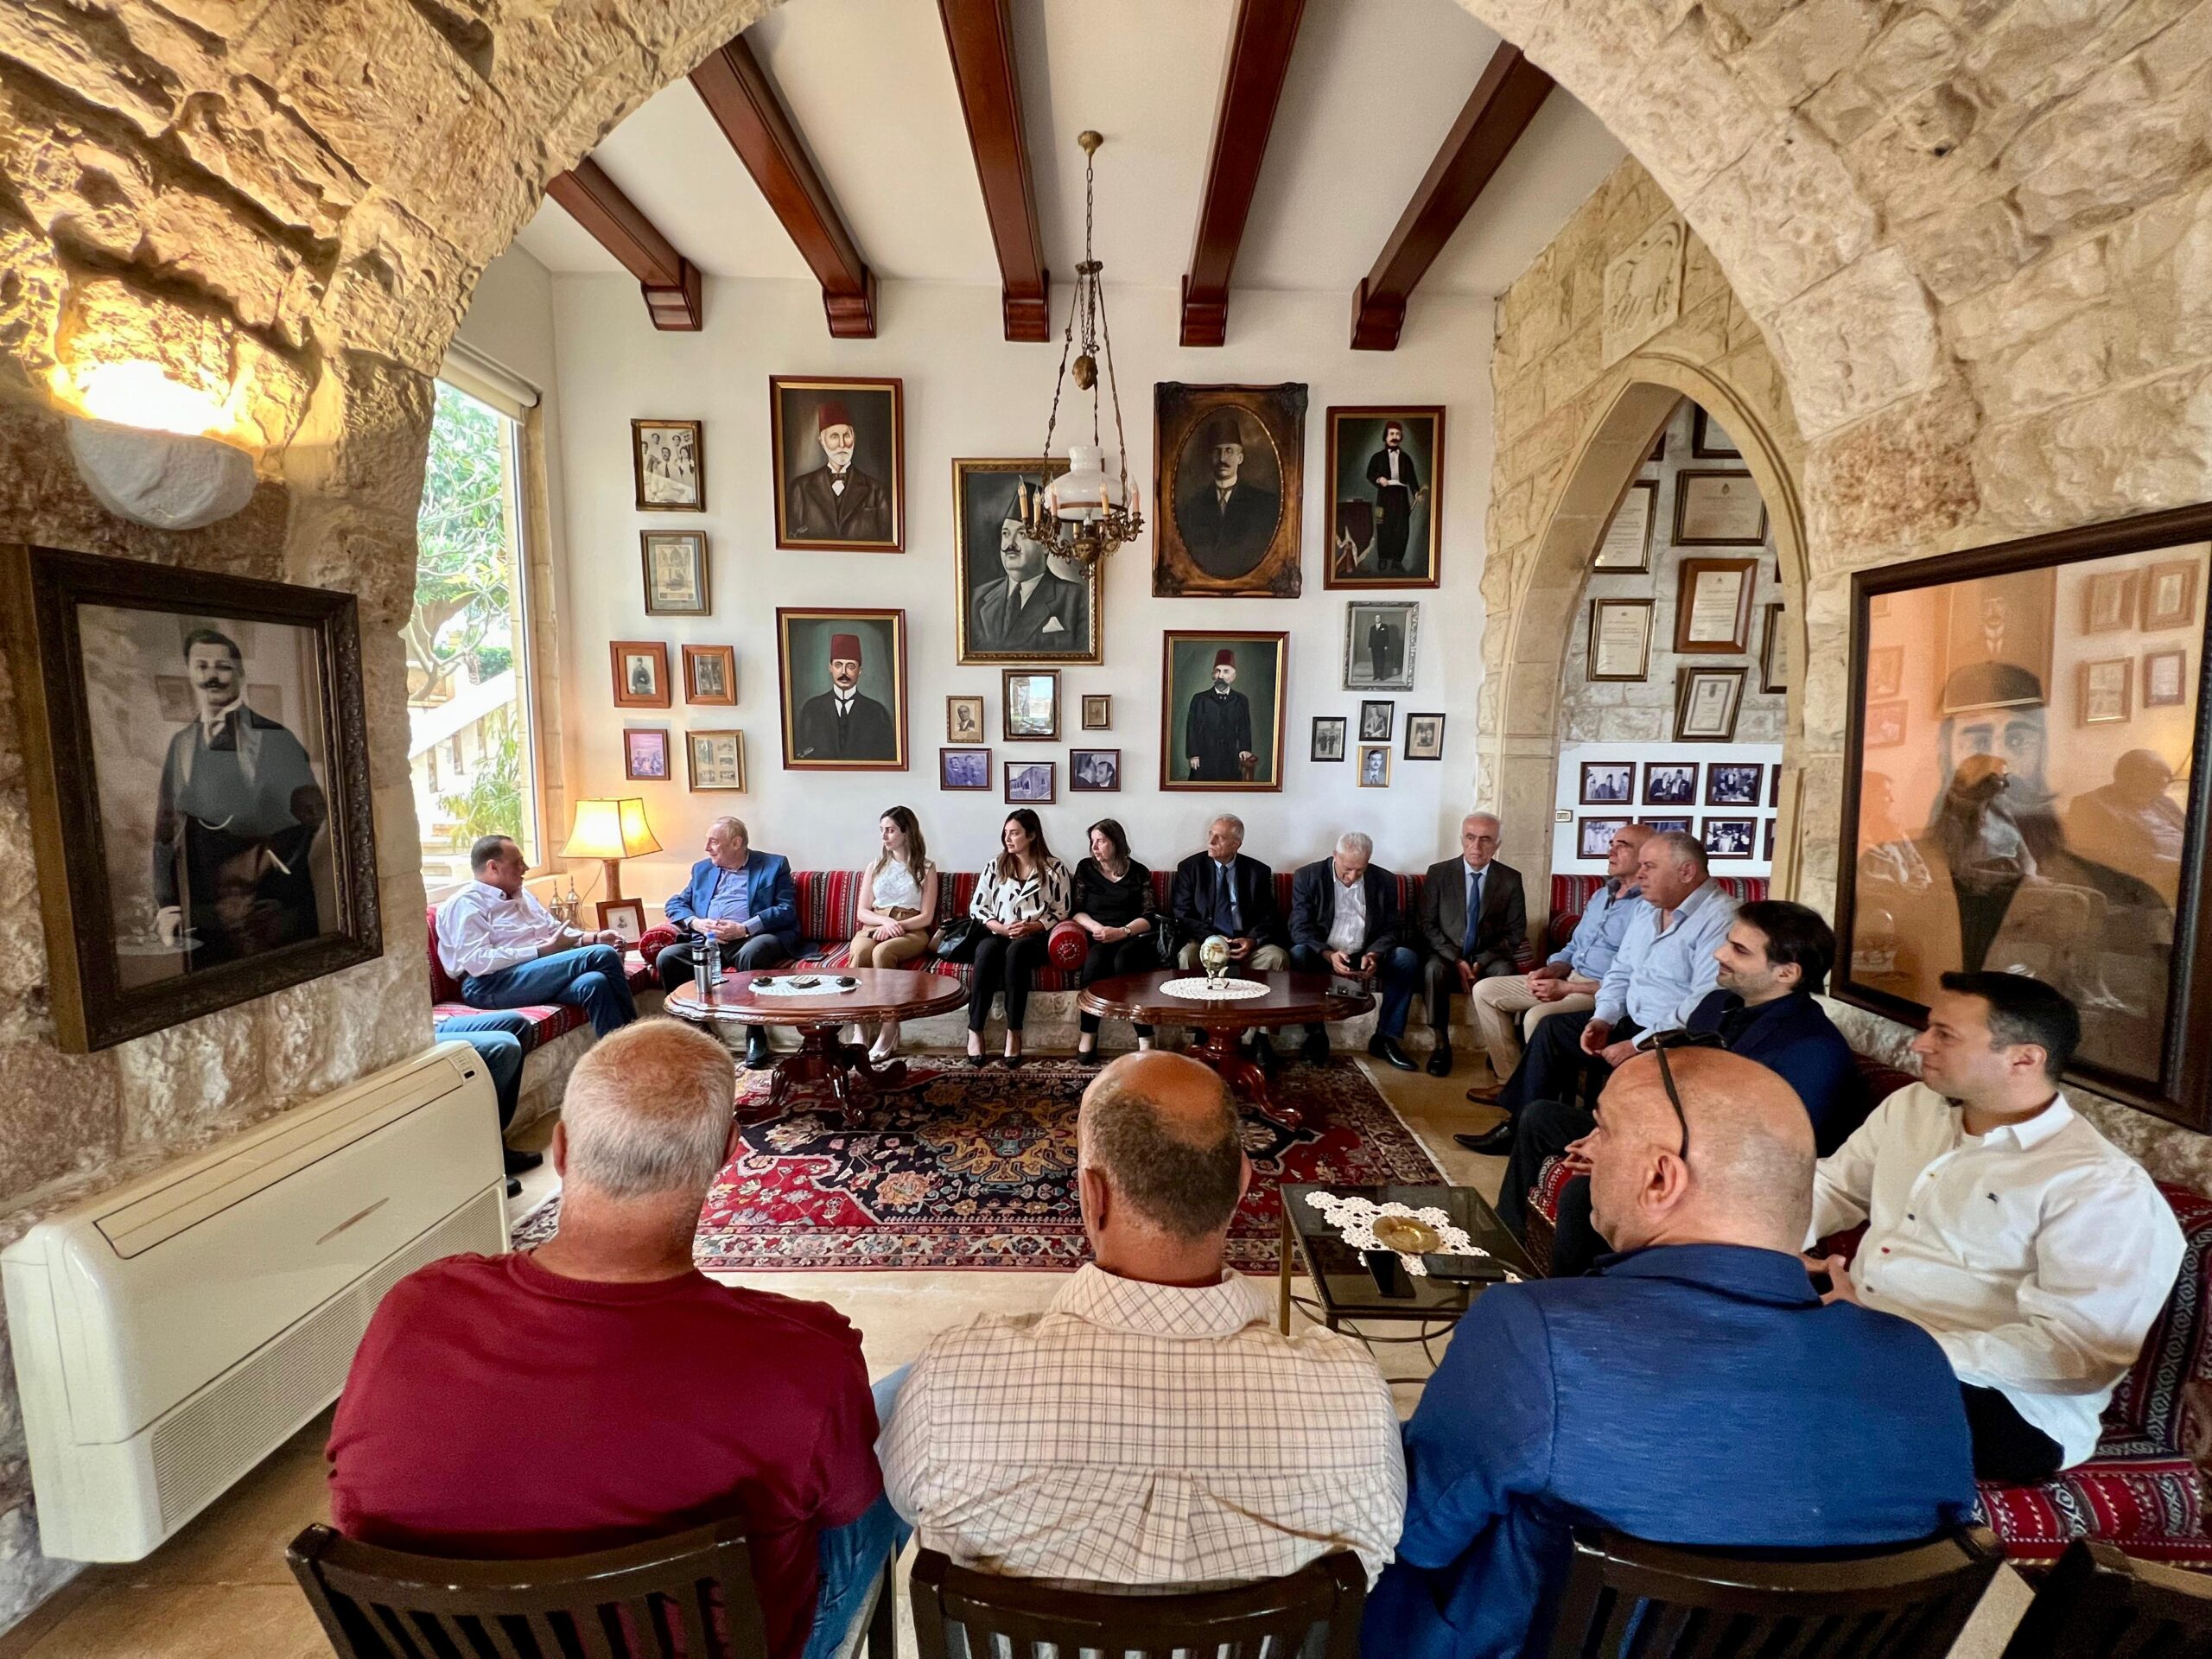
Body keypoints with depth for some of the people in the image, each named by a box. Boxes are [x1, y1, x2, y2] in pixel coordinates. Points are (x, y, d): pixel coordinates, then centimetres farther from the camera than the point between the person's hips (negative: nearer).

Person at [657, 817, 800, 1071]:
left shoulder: (774, 865, 10)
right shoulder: (702, 869, 26)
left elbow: (787, 910, -3)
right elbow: (674, 904, 20)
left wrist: (744, 928, -16)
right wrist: (695, 922, -3)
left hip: (753, 939, -5)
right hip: (708, 942, 5)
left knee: (750, 954, -38)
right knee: (667, 958, -21)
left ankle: (756, 1037, -25)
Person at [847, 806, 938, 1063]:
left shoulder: (926, 868, 7)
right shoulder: (875, 866, 17)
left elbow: (926, 917, 0)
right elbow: (861, 912, 11)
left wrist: (896, 925, -15)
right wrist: (886, 921, -10)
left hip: (912, 932, -3)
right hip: (874, 928, 3)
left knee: (882, 952, -37)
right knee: (858, 953, -34)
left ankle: (889, 1030, -32)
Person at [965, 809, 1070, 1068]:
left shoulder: (1055, 869, 3)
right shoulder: (995, 866, 10)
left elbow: (1061, 913, 3)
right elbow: (977, 908, 7)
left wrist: (1031, 927, -13)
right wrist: (1002, 928, -10)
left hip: (1036, 937, -2)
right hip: (999, 933, 2)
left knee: (1017, 950, -37)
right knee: (987, 950, -34)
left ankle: (1014, 1032, -31)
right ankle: (974, 1030, -28)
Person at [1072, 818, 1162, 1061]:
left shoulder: (1139, 872, 8)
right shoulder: (1086, 868, 12)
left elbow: (1149, 917, 0)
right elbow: (1077, 911, 7)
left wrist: (1122, 932, -17)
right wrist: (1097, 928, -14)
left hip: (1133, 937, -1)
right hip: (1098, 939, 1)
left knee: (1123, 959, -35)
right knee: (1095, 958, -34)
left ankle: (1145, 1040, -34)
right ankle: (1088, 1035, -29)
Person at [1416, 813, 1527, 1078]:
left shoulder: (1510, 879, 2)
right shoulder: (1438, 873, 0)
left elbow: (1515, 932, 0)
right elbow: (1427, 925, -3)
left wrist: (1482, 962, -14)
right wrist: (1456, 960, -15)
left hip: (1490, 960, 0)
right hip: (1447, 956, 0)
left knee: (1505, 972, -32)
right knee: (1434, 968, -33)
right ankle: (1441, 1045, -21)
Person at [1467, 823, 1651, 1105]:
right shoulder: (1600, 896, 16)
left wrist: (1566, 989, -20)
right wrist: (1552, 970, 0)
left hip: (1605, 993, -9)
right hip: (1569, 978, 10)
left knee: (1538, 1016, -34)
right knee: (1485, 990, 2)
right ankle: (1510, 1079, 4)